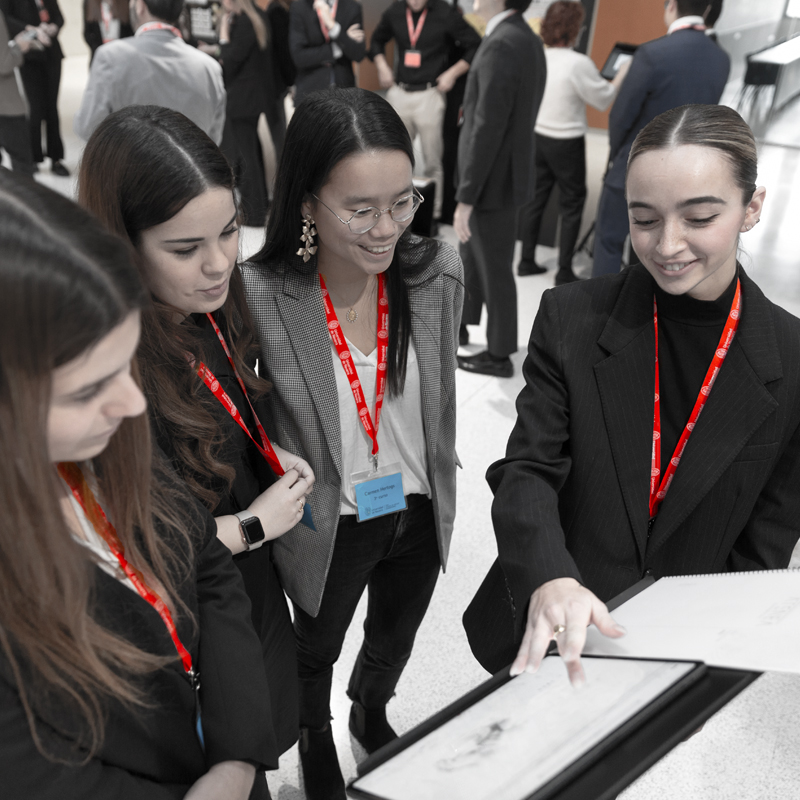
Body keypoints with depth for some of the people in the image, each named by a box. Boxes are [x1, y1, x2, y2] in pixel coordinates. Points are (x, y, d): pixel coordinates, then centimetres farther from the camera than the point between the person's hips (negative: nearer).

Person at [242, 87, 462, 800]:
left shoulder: (438, 273, -15)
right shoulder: (260, 296, -26)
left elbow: (439, 392, 0)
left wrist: (439, 483, 9)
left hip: (420, 512, 4)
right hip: (326, 524, -3)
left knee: (395, 640, 31)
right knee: (318, 650, 26)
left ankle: (373, 712, 66)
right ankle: (315, 735, 62)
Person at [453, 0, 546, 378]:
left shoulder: (502, 46, -23)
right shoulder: (527, 39, 6)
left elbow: (487, 130, -25)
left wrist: (465, 198, -21)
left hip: (493, 181, -9)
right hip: (506, 171, 9)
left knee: (494, 269, 6)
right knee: (471, 256, 23)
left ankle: (500, 355, 23)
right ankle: (462, 324, 42)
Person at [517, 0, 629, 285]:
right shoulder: (578, 63, -19)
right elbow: (604, 99, -9)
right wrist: (622, 74, 5)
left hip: (535, 136, 5)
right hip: (566, 143, -5)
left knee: (534, 199, 14)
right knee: (572, 204, 7)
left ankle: (527, 261, 21)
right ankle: (564, 271, 8)